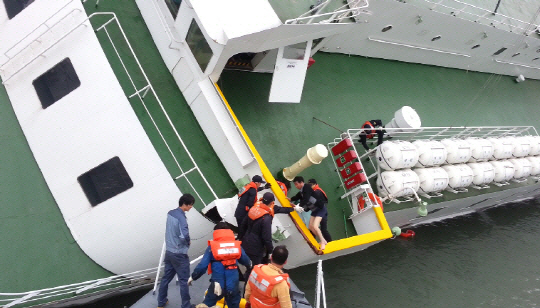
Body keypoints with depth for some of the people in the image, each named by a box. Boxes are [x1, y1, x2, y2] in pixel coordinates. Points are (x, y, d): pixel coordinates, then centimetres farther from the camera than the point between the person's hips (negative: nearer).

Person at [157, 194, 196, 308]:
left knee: (166, 277, 18)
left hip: (169, 251, 8)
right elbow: (184, 236, -32)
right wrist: (189, 242, -10)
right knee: (183, 281, 3)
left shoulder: (170, 213, 4)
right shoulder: (181, 218, -22)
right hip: (179, 254, -8)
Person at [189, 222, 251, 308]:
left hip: (217, 287, -2)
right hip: (233, 286, 3)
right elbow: (246, 260, 18)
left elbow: (202, 266, -9)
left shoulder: (212, 247, -6)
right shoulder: (237, 245, 3)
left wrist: (193, 277, 8)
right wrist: (249, 265, 42)